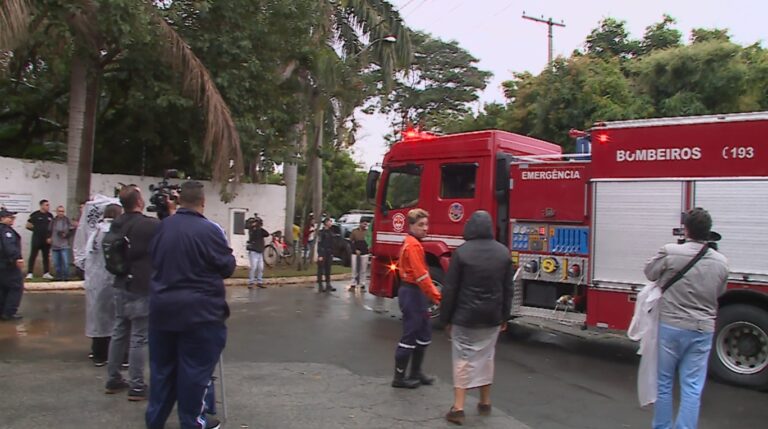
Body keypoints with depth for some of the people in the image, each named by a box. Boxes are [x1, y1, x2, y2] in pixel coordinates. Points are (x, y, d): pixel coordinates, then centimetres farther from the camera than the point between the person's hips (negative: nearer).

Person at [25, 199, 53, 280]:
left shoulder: (50, 216, 8)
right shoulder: (35, 215, -4)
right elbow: (28, 226, 0)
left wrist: (50, 237, 2)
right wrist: (36, 229, -1)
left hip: (46, 240, 4)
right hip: (36, 239, -4)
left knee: (46, 256, 9)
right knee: (33, 256, -2)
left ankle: (46, 273, 14)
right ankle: (30, 273, 1)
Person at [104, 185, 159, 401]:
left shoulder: (116, 224, 5)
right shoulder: (150, 225, -17)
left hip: (121, 286, 7)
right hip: (142, 288, -7)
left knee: (119, 332, 15)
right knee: (139, 337, -1)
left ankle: (113, 380, 25)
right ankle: (136, 387, 4)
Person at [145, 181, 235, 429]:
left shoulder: (163, 226, 3)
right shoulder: (209, 230, -16)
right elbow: (227, 268, -8)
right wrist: (227, 256, 11)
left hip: (162, 308, 6)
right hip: (199, 311, -6)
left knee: (162, 365, 18)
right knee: (195, 369, 5)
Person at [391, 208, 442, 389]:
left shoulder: (413, 243, 15)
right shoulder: (413, 245, -18)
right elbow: (421, 276, -24)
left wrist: (433, 293, 15)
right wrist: (437, 297, -23)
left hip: (416, 293, 10)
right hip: (412, 293, -10)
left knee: (424, 334, 17)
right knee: (410, 336, -2)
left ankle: (415, 372, 27)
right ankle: (399, 377, 9)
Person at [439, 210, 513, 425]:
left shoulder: (462, 252, -12)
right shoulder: (503, 252, 1)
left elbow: (450, 289, -10)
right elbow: (508, 289, 7)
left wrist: (446, 318, -1)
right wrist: (504, 316, 16)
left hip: (465, 316, -4)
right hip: (492, 317, 4)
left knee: (463, 359, 2)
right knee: (486, 357, 16)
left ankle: (458, 408, 0)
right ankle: (485, 402, 27)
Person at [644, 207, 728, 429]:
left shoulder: (671, 252, -15)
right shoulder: (721, 262, -1)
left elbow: (650, 273, 1)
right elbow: (719, 292, 14)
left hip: (671, 326, -2)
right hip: (703, 330, 3)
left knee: (663, 383, 12)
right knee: (692, 389, 7)